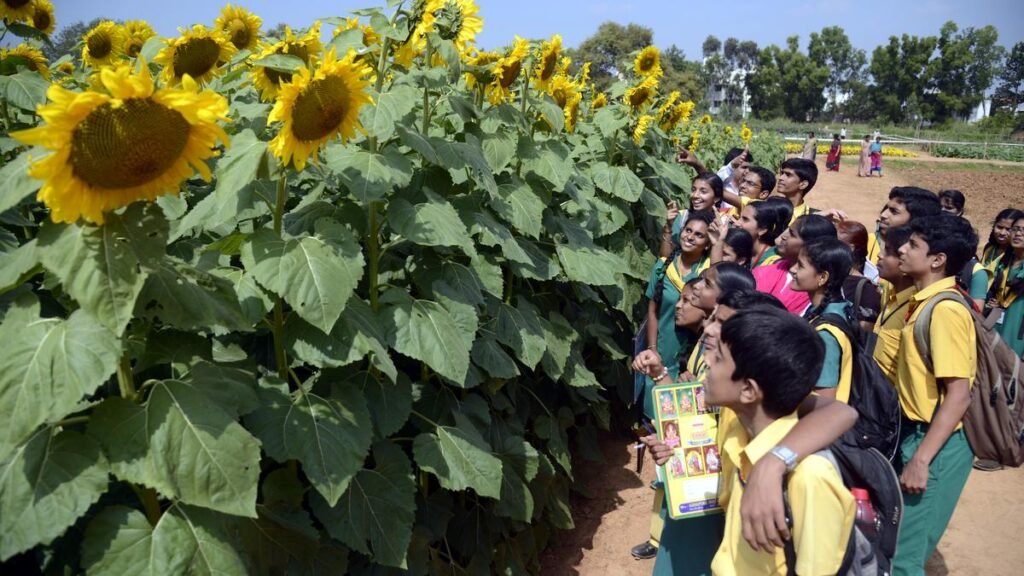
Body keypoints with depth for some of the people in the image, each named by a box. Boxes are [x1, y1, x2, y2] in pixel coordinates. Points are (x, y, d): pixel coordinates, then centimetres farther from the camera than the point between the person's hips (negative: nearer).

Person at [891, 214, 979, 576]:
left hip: (936, 445, -8)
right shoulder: (925, 301, 8)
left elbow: (958, 396, -22)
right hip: (916, 434, 8)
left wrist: (921, 459, -23)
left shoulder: (946, 309, -19)